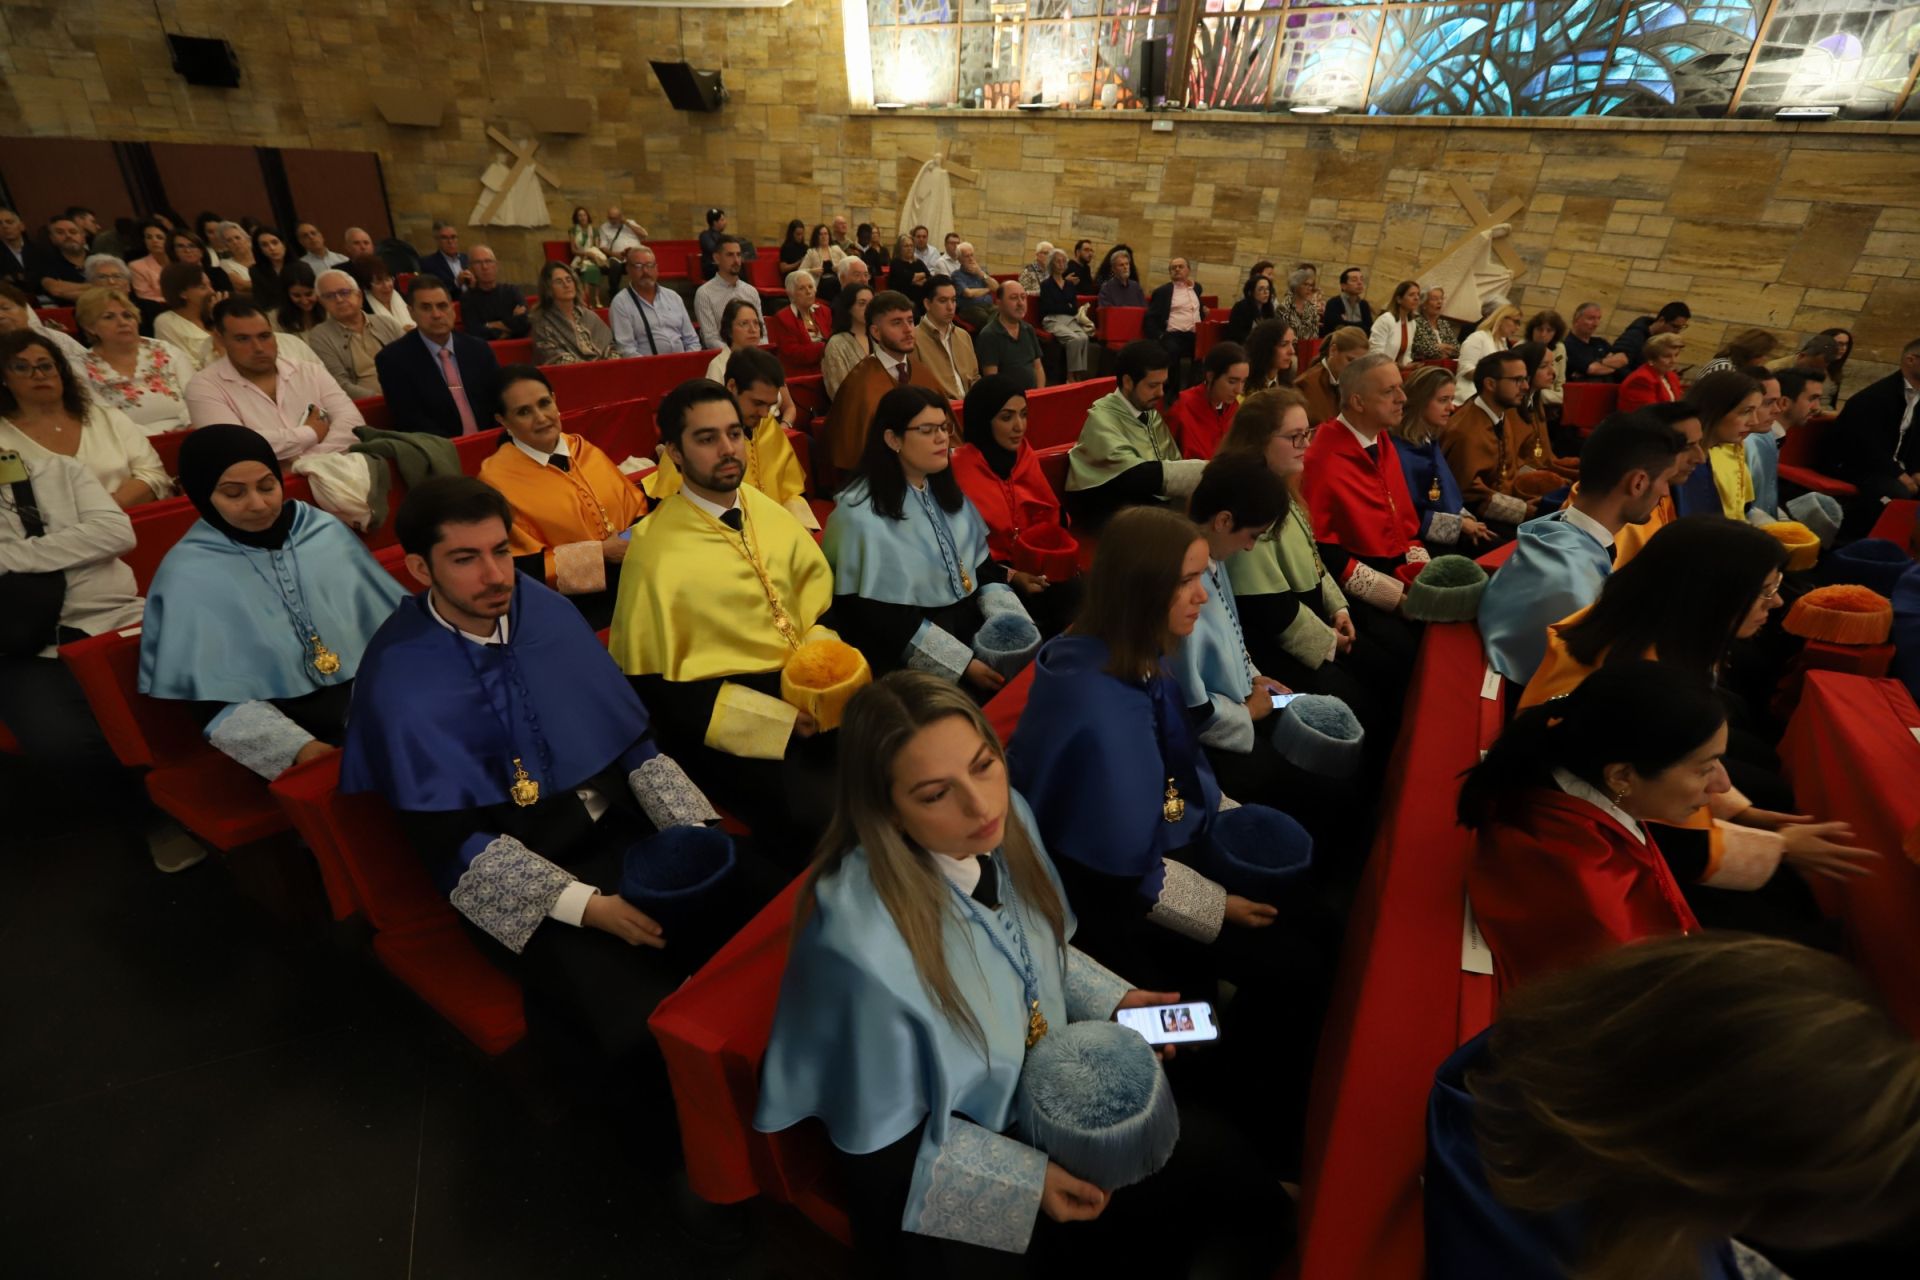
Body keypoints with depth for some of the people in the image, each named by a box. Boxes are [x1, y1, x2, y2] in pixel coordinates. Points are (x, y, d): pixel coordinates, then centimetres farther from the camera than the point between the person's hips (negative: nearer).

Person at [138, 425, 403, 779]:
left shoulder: (328, 532, 10)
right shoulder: (187, 576, 1)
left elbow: (389, 619, 12)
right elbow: (213, 699, -3)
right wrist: (298, 747, -18)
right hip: (287, 726, -3)